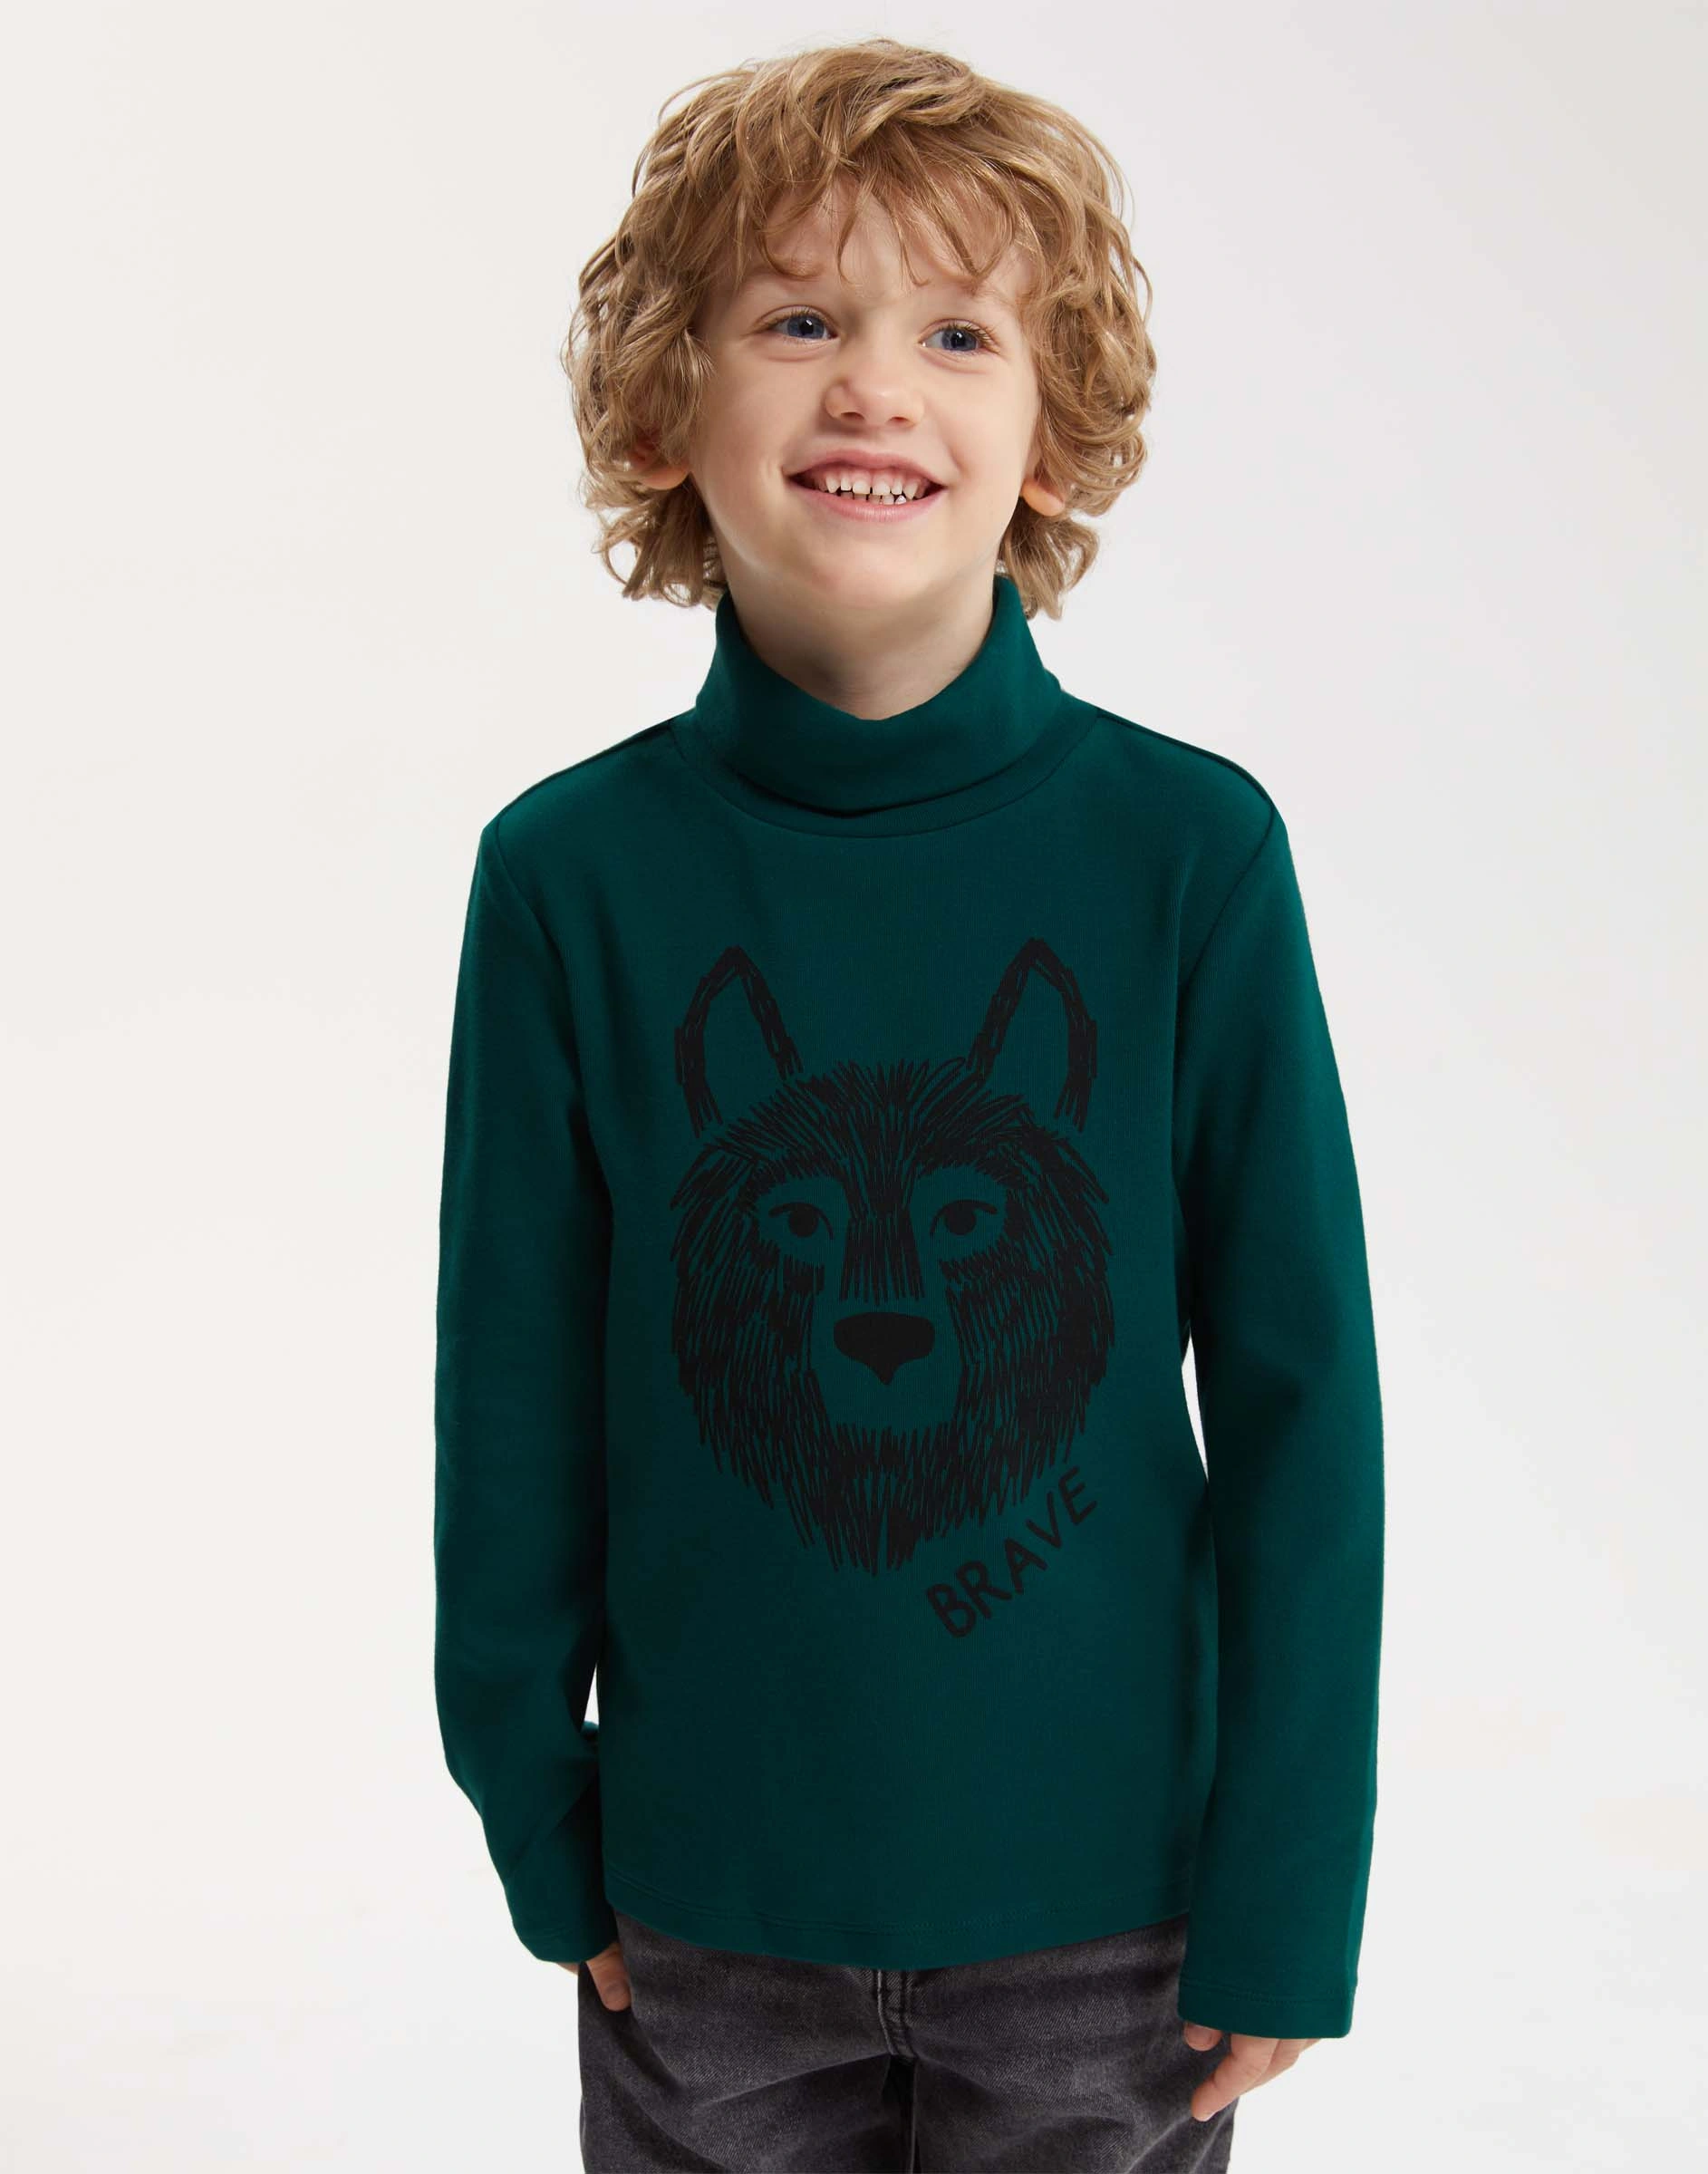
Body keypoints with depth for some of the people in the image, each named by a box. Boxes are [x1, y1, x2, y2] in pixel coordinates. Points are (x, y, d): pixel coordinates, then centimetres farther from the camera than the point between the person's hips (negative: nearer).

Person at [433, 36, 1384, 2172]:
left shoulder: (1191, 850, -11)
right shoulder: (575, 873, -9)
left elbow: (1298, 1396, -6)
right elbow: (514, 1403, -1)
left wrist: (1286, 1901, -5)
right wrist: (538, 1826, 4)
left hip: (1110, 1893, 0)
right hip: (706, 1909, 1)